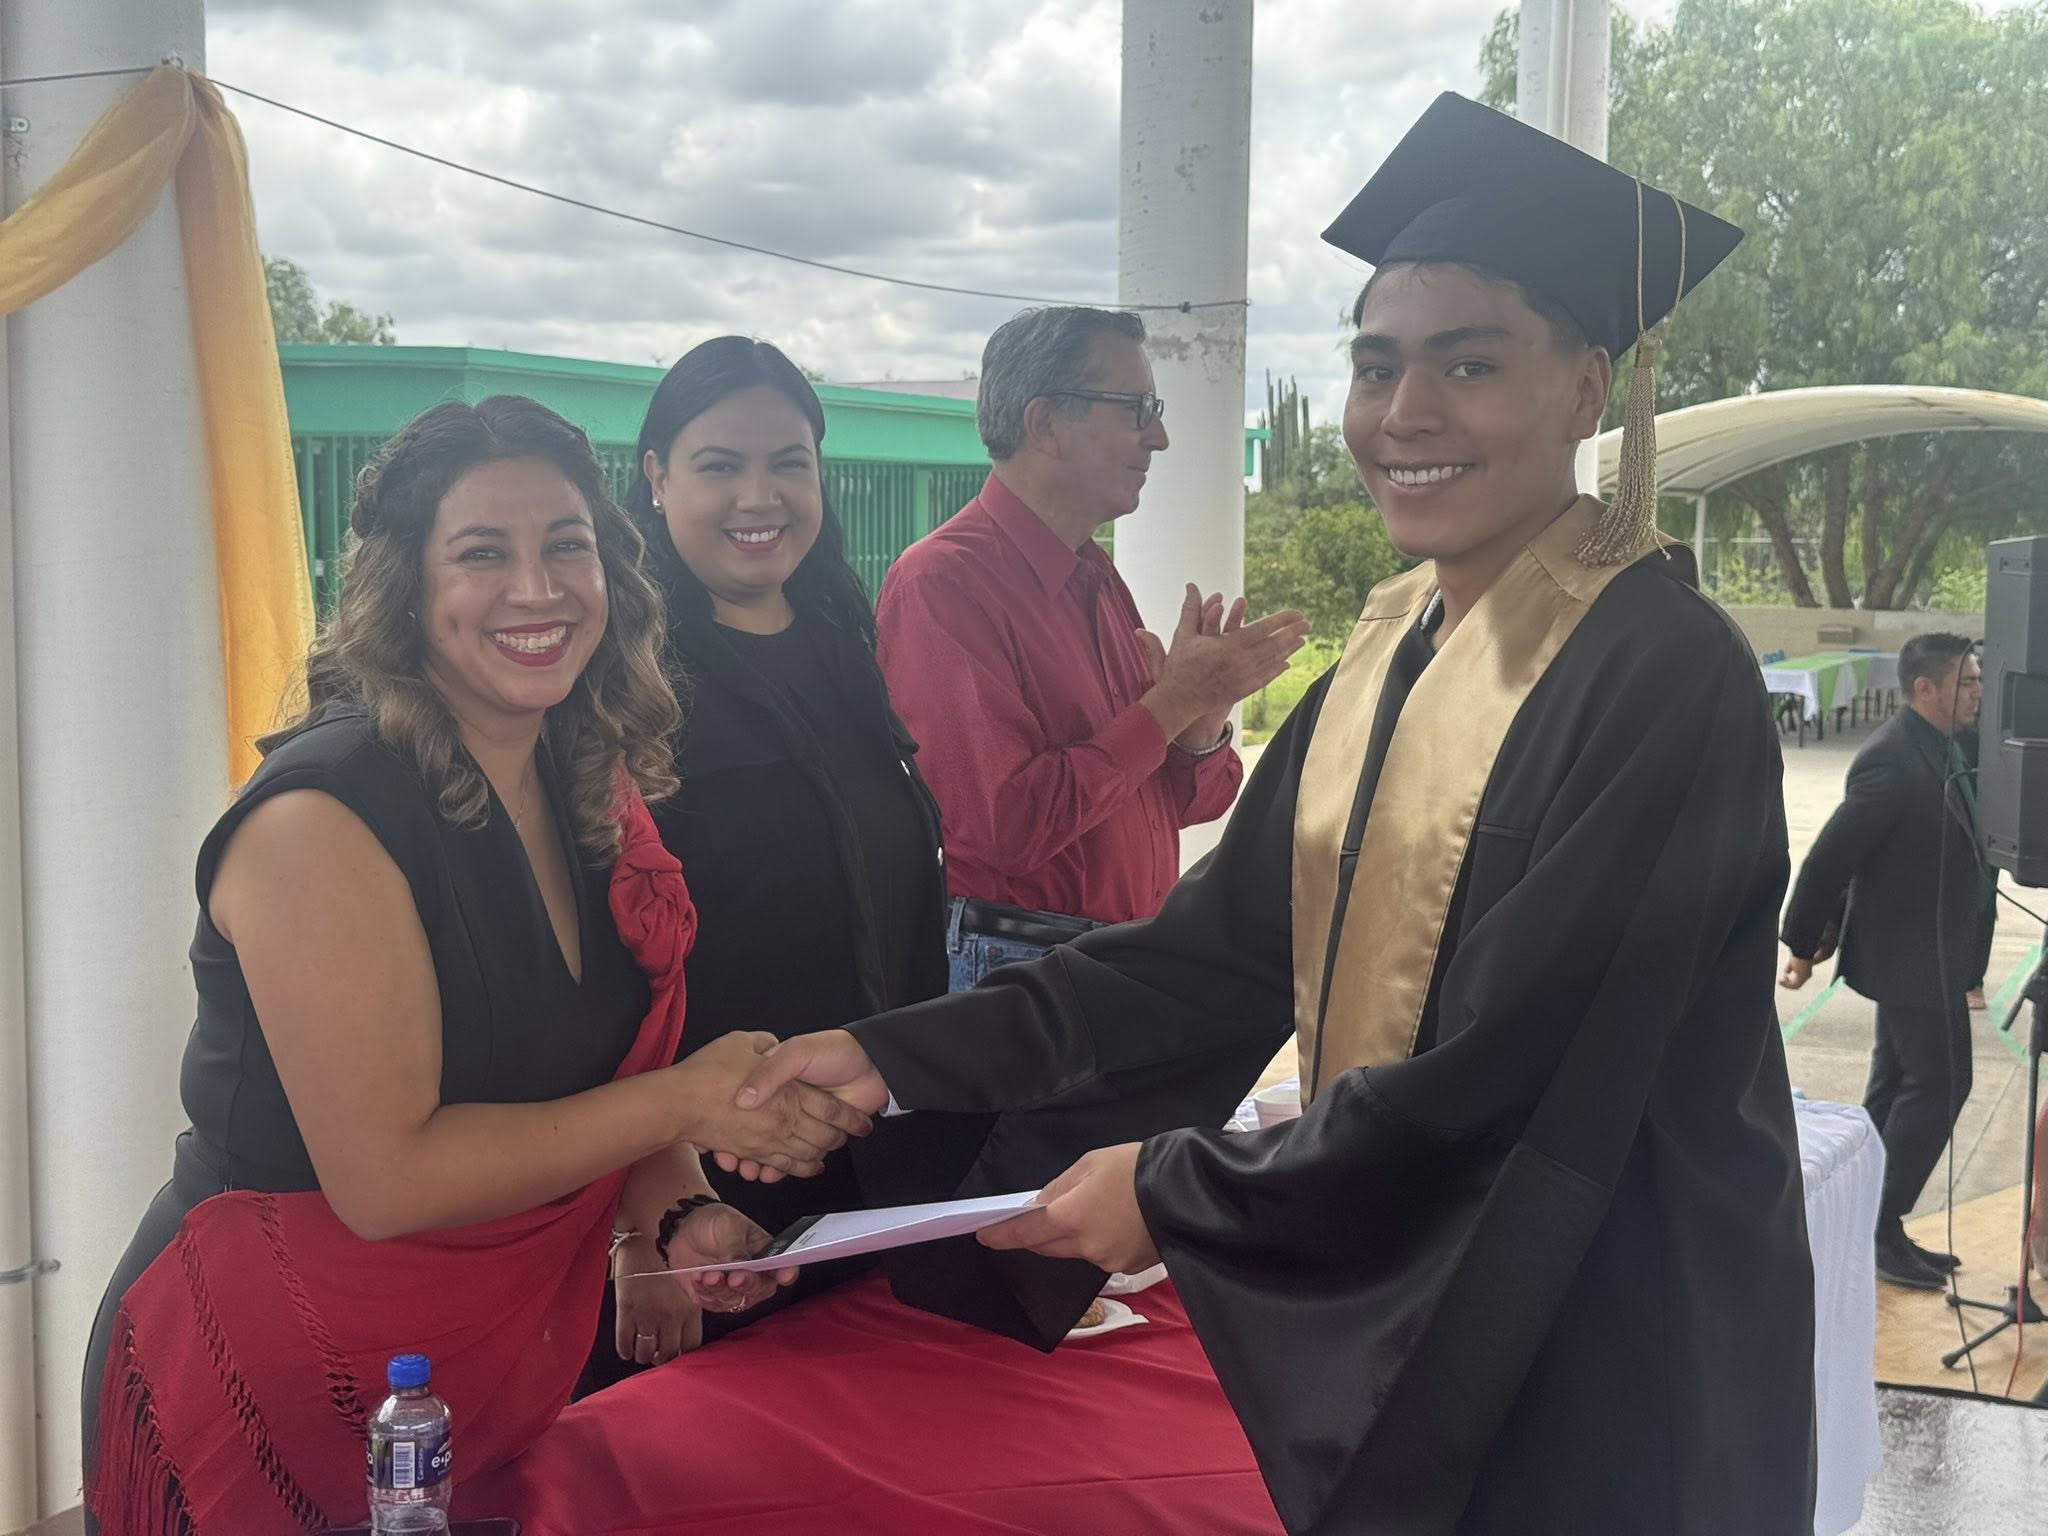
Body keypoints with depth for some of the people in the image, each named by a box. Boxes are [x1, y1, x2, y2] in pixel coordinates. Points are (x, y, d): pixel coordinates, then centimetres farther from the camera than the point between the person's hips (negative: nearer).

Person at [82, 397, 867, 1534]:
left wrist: (681, 1212, -11)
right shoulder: (321, 819, -24)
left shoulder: (595, 792, -1)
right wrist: (687, 1101, -24)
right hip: (261, 1391, -7)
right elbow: (384, 1179, -26)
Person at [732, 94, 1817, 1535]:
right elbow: (1226, 945, 1)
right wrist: (899, 1057, -5)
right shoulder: (1388, 651, 3)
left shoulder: (1661, 674, -21)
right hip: (1390, 1329, 7)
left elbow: (1502, 1080, -24)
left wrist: (1174, 1192, -16)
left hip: (1596, 1365, -6)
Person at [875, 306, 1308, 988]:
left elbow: (1182, 802, 15)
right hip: (1005, 964, -8)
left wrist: (1202, 725, -7)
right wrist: (1174, 701, -17)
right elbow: (1008, 825, -23)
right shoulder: (943, 579, -15)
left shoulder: (1101, 585, 10)